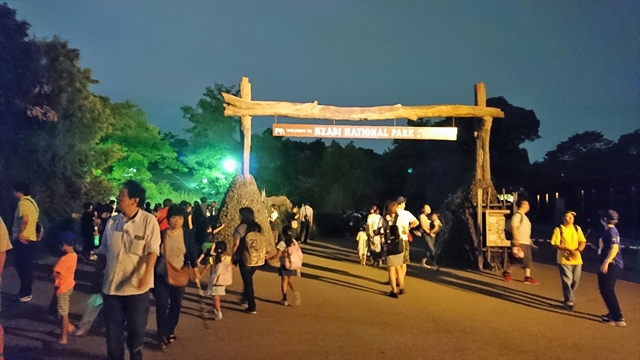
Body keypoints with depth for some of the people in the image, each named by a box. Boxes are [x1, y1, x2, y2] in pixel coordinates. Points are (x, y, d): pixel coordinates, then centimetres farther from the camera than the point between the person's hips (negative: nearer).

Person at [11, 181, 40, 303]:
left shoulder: (23, 202, -16)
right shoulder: (32, 201, 15)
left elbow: (25, 220, -29)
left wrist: (20, 233, -19)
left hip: (23, 240, -9)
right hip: (30, 239, 9)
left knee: (22, 267, -2)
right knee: (27, 266, 15)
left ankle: (25, 294, 5)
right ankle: (26, 292, 23)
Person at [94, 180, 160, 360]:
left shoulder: (149, 221, -11)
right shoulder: (112, 222, 4)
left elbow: (153, 250, -16)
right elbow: (103, 251, 12)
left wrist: (147, 273, -27)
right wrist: (98, 275, 13)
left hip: (136, 286, -4)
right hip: (112, 284, 4)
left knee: (136, 327, 12)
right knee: (113, 328, 14)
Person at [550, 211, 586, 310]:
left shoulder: (577, 228, 9)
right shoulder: (559, 229, -5)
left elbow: (583, 242, 6)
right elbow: (555, 244, -10)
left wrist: (578, 250, -14)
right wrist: (568, 249, -22)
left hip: (576, 259, 5)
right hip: (564, 259, -5)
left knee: (575, 281, 10)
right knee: (567, 281, -8)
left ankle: (569, 299, 29)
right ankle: (569, 302, 0)